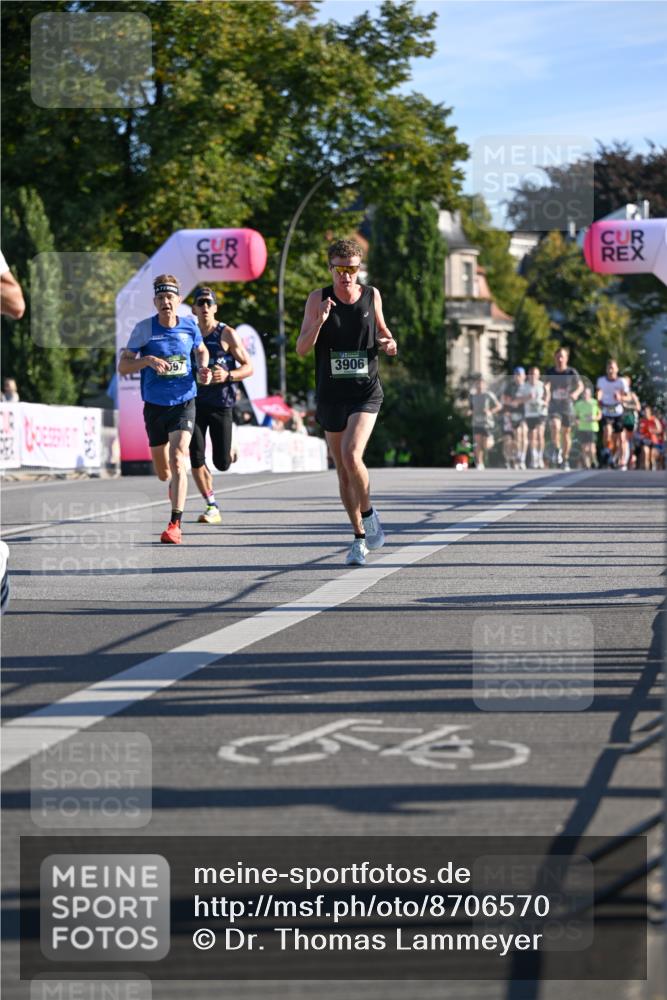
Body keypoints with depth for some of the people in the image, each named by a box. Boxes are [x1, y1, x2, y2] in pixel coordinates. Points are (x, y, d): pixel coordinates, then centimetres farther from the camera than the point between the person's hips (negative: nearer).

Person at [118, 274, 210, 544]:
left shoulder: (189, 325, -2)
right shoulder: (144, 328, -7)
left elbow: (201, 351, 20)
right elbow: (123, 366, -6)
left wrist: (203, 368, -1)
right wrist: (148, 360, -23)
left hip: (184, 403, -1)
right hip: (154, 406, 1)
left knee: (177, 461, -21)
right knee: (163, 473, 13)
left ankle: (175, 524, -21)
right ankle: (176, 489, 50)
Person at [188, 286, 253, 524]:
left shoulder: (227, 334, -3)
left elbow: (248, 367, -2)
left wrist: (228, 376, -19)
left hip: (221, 403, -2)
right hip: (195, 402, 2)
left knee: (222, 463, -2)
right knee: (196, 458, -10)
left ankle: (230, 451, 38)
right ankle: (212, 507, 2)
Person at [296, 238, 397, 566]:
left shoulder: (372, 295, 2)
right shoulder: (318, 298, -2)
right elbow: (301, 349, -7)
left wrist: (388, 342, -1)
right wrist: (318, 322, -23)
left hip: (366, 392, -1)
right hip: (331, 395, 1)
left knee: (351, 456, -23)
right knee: (343, 472, 8)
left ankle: (369, 513, 2)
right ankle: (360, 537, 22)